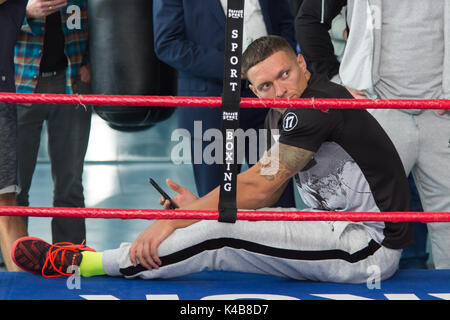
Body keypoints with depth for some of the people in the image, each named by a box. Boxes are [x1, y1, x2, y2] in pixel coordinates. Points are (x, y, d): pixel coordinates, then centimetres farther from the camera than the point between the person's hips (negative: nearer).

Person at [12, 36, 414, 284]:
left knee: (222, 234, -14)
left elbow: (258, 187, -18)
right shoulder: (298, 112, 15)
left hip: (371, 247, -10)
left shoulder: (315, 106, -17)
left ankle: (84, 265, -7)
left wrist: (175, 221, -13)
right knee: (217, 246, 4)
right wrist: (198, 207, 1)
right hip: (349, 236, 10)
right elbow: (265, 191, 13)